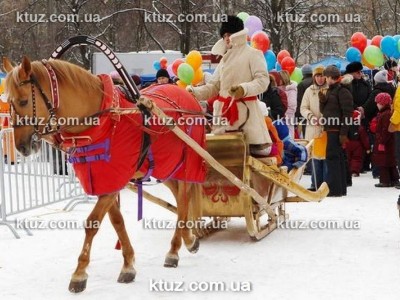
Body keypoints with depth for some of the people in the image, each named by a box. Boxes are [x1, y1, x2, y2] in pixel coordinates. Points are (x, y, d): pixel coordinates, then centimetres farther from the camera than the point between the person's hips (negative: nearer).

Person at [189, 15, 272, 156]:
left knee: (260, 150, -16)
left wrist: (245, 89, -28)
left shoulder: (253, 54, 1)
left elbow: (263, 80, -10)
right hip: (224, 111, 6)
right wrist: (194, 92, 1)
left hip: (245, 109, -6)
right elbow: (213, 86, 18)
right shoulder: (224, 59, 22)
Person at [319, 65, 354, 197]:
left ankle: (334, 189, -9)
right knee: (337, 158, 12)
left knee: (332, 157, -10)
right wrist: (322, 100, -1)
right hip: (330, 129, 9)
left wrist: (343, 133, -19)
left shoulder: (343, 91, -10)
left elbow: (347, 113, -15)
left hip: (337, 130, -9)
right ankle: (341, 188, 18)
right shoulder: (330, 90, 19)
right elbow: (323, 110, 20)